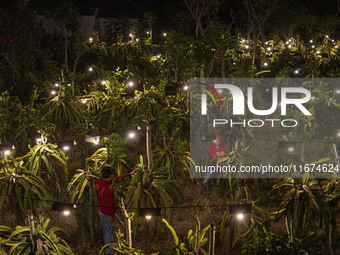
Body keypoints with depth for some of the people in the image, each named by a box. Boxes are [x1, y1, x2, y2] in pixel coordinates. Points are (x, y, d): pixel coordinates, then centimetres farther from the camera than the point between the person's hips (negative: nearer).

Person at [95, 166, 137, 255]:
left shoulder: (103, 181, -6)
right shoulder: (107, 188, -34)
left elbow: (117, 179, 7)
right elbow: (109, 203, -27)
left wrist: (129, 174, 12)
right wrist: (112, 215, -15)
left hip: (101, 210, 10)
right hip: (107, 212, -10)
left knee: (106, 228, 26)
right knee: (110, 231, 6)